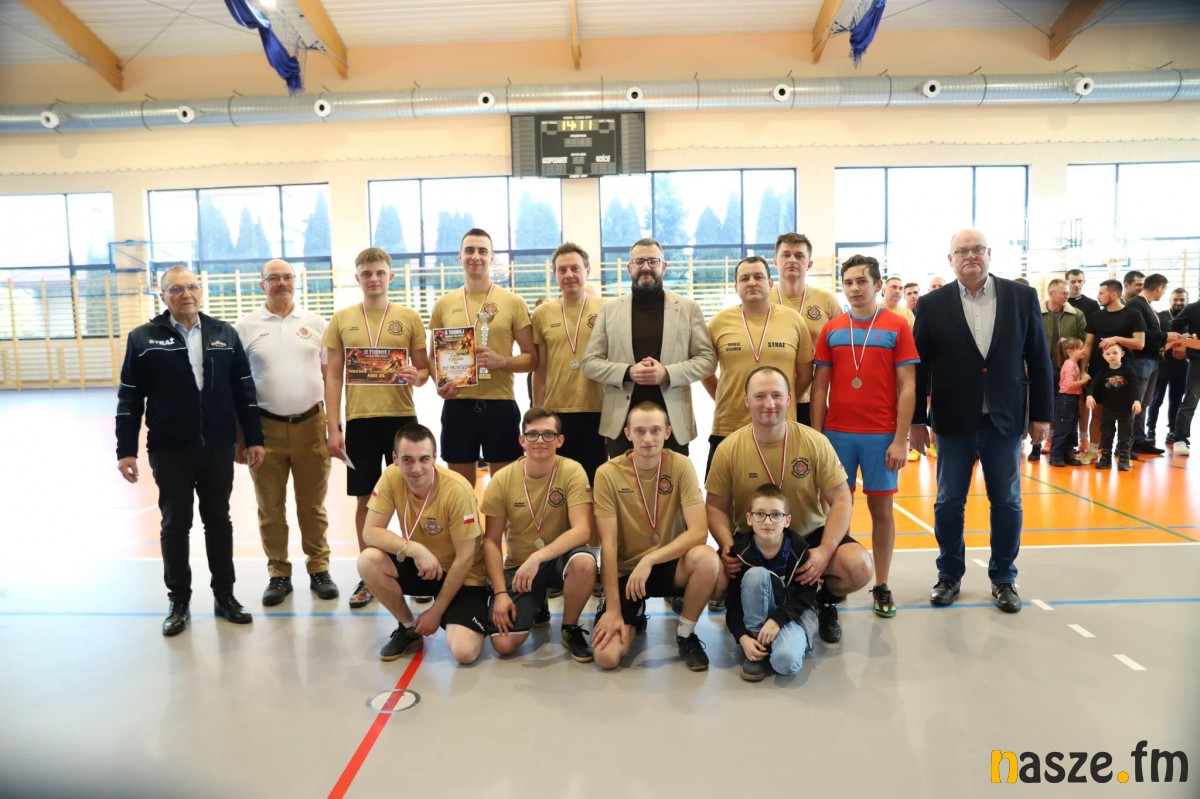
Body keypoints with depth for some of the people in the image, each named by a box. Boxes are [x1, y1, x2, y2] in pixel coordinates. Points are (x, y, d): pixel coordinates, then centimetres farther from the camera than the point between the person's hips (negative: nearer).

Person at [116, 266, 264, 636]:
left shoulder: (225, 334, 5)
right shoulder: (143, 338, -1)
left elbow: (244, 390, 6)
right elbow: (130, 399, 0)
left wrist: (254, 438, 3)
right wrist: (126, 450, -3)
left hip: (219, 449, 2)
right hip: (169, 452, -1)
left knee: (219, 522, 11)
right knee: (175, 525, 8)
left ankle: (225, 596, 23)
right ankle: (179, 602, 22)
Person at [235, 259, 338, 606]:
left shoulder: (315, 323, 6)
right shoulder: (245, 327, 2)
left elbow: (330, 375, 8)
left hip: (311, 424, 1)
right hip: (265, 427, 0)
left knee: (312, 504, 9)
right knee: (271, 507, 8)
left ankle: (319, 569, 21)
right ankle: (278, 574, 21)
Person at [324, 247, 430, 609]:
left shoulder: (409, 318, 3)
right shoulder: (341, 320, 5)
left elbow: (425, 369, 7)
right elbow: (333, 377, 5)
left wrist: (416, 377, -17)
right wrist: (333, 427, -1)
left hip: (401, 417, -1)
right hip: (359, 420, 1)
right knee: (365, 498, 7)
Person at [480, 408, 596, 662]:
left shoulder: (572, 471, -16)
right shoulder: (502, 480, -10)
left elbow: (582, 530, -24)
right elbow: (491, 541, -5)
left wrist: (537, 558, -34)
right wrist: (500, 593, -14)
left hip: (558, 559, -1)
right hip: (518, 565, 2)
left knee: (584, 561, -37)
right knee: (503, 644, -15)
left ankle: (570, 629, -6)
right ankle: (536, 607, 21)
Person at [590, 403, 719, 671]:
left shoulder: (681, 466, -12)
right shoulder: (608, 474, -13)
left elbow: (698, 531, -19)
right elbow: (608, 545, -14)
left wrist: (649, 560, -29)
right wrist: (614, 608, -17)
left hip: (668, 566, 1)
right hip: (625, 572, 0)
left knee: (706, 558, -33)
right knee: (606, 656, -18)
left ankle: (686, 634, -5)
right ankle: (635, 613, 18)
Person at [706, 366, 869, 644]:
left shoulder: (815, 442, -11)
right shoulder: (728, 450, -11)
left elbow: (841, 500, -9)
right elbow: (716, 507, -2)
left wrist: (825, 551, -23)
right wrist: (727, 546, -22)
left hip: (810, 536, 0)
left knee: (859, 566, -26)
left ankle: (826, 602, 12)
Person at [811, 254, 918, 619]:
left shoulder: (897, 326, 0)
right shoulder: (831, 330, 6)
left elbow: (907, 387, -2)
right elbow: (820, 386, 6)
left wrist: (901, 439, -8)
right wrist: (816, 436, 0)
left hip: (882, 434, -1)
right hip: (837, 433, 2)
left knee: (881, 508, 7)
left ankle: (881, 586, 17)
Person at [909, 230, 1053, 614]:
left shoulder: (1022, 297, 0)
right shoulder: (932, 304, -3)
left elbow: (1039, 359, 3)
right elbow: (919, 365, -1)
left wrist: (1041, 414, 1)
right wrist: (916, 420, -2)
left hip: (1004, 420, 1)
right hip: (954, 422, -1)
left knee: (1007, 503, 9)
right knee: (949, 503, 8)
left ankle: (1003, 578, 26)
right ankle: (949, 574, 25)